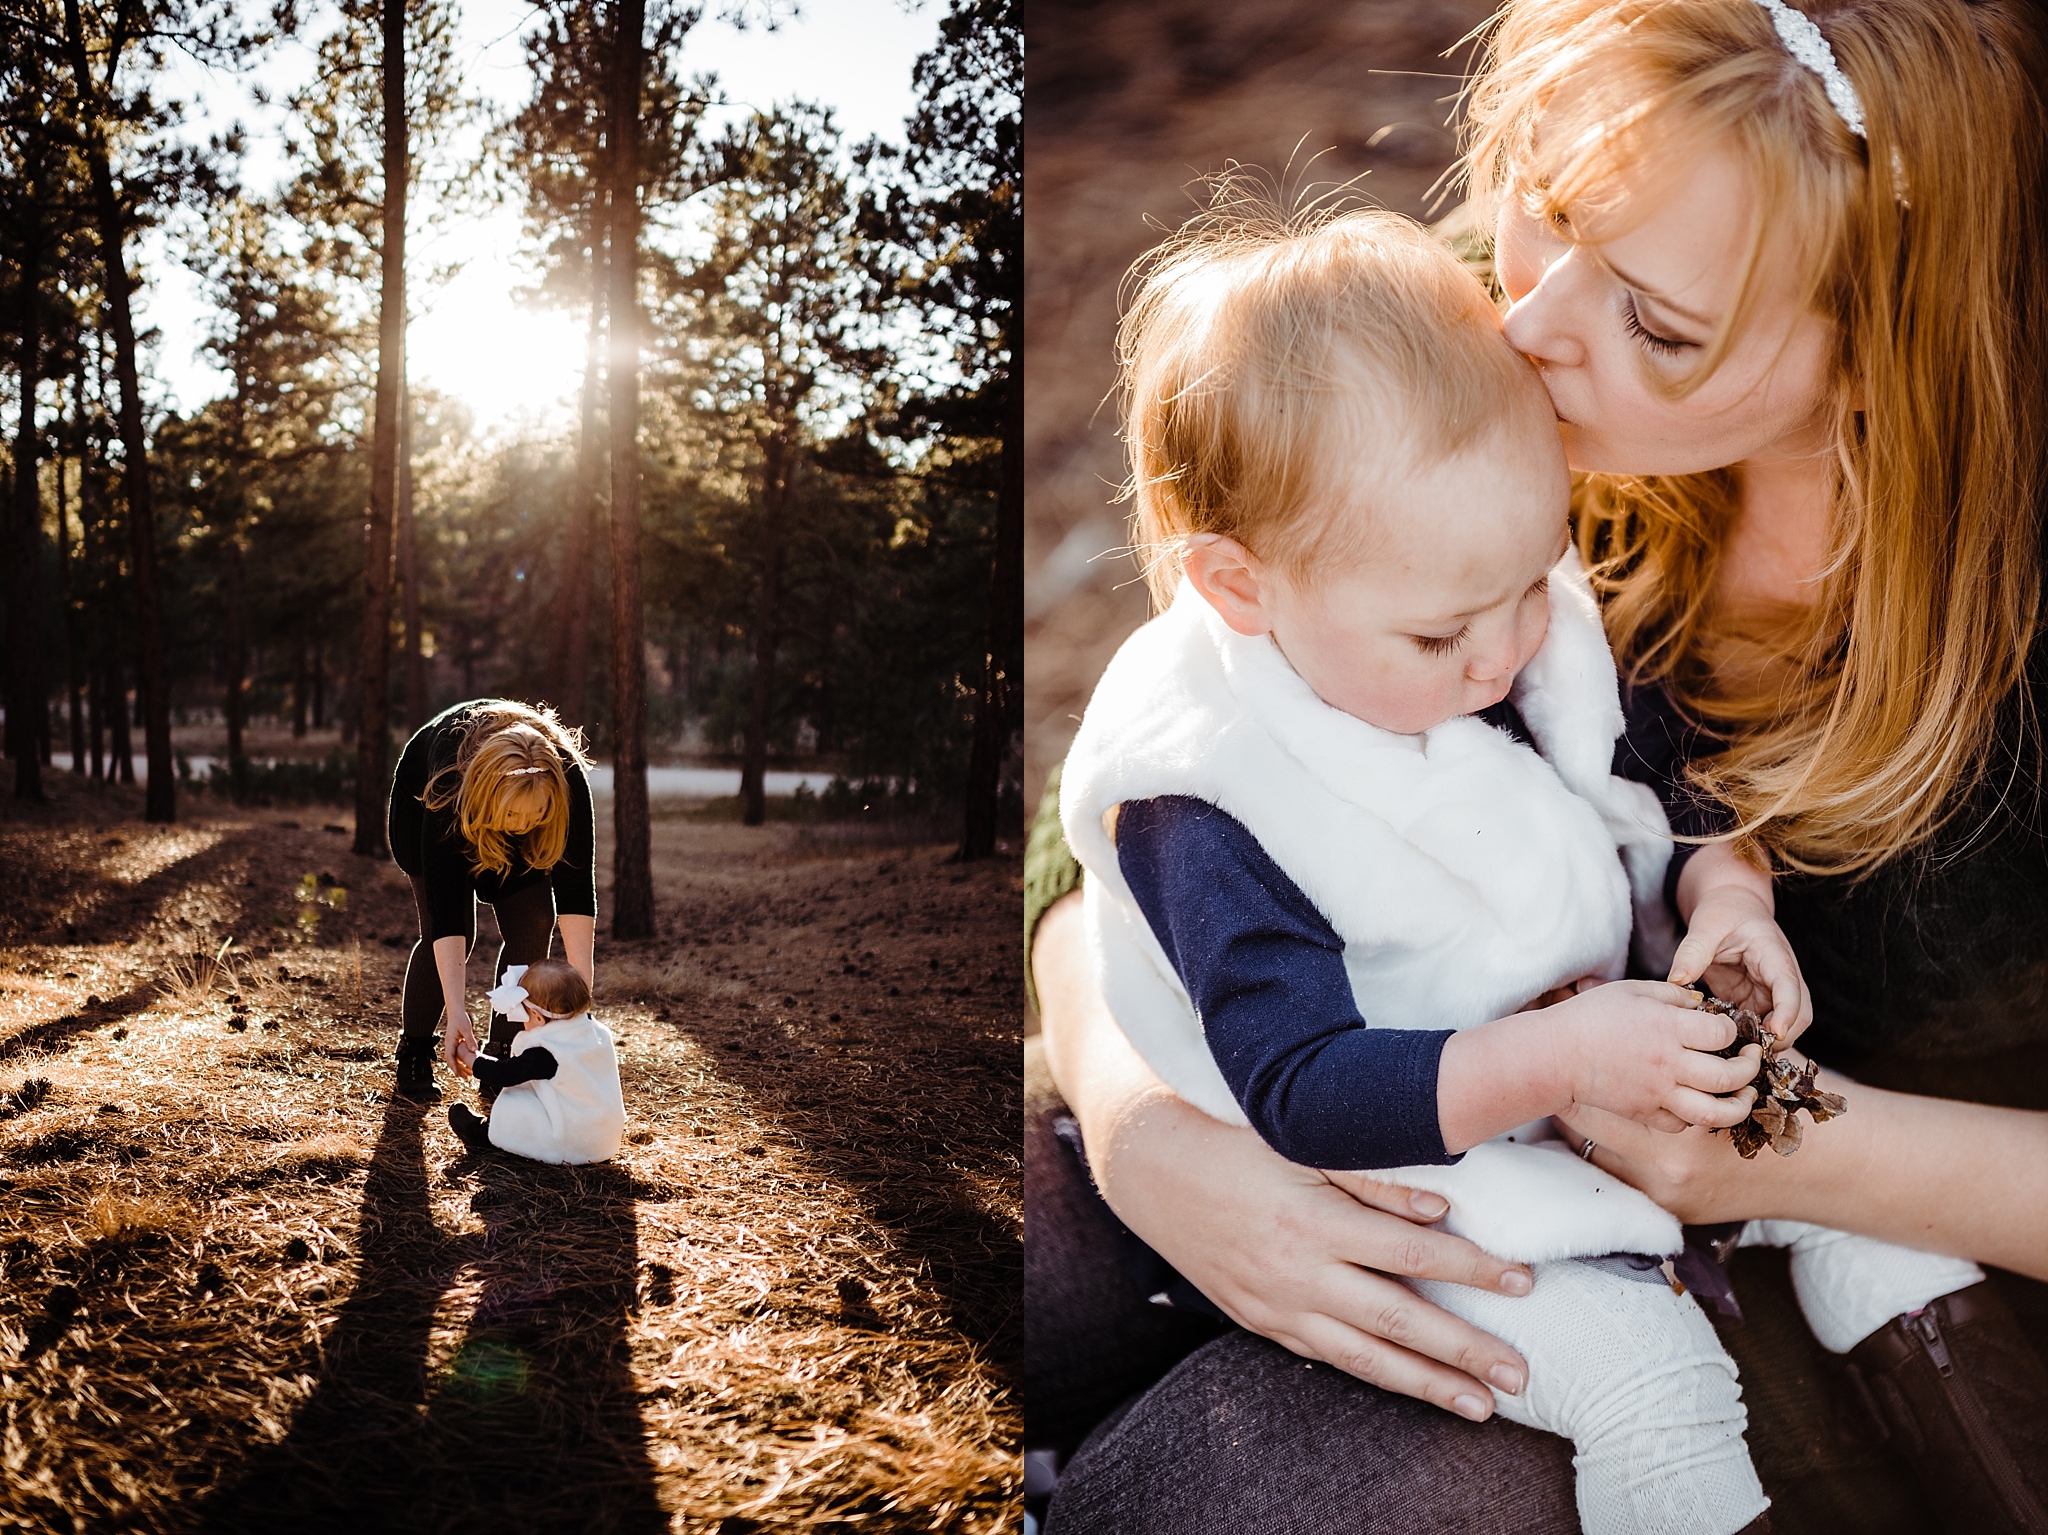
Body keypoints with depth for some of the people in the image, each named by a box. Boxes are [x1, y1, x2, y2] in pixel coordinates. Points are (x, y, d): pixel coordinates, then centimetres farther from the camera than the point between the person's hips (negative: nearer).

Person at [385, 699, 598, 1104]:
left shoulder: (568, 777, -39)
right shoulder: (447, 785, -44)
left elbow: (575, 886, -38)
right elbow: (446, 906, -45)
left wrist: (581, 984, -46)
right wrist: (456, 1011, -50)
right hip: (421, 805, -2)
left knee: (533, 924, -11)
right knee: (452, 933, -13)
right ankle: (413, 1054, 9)